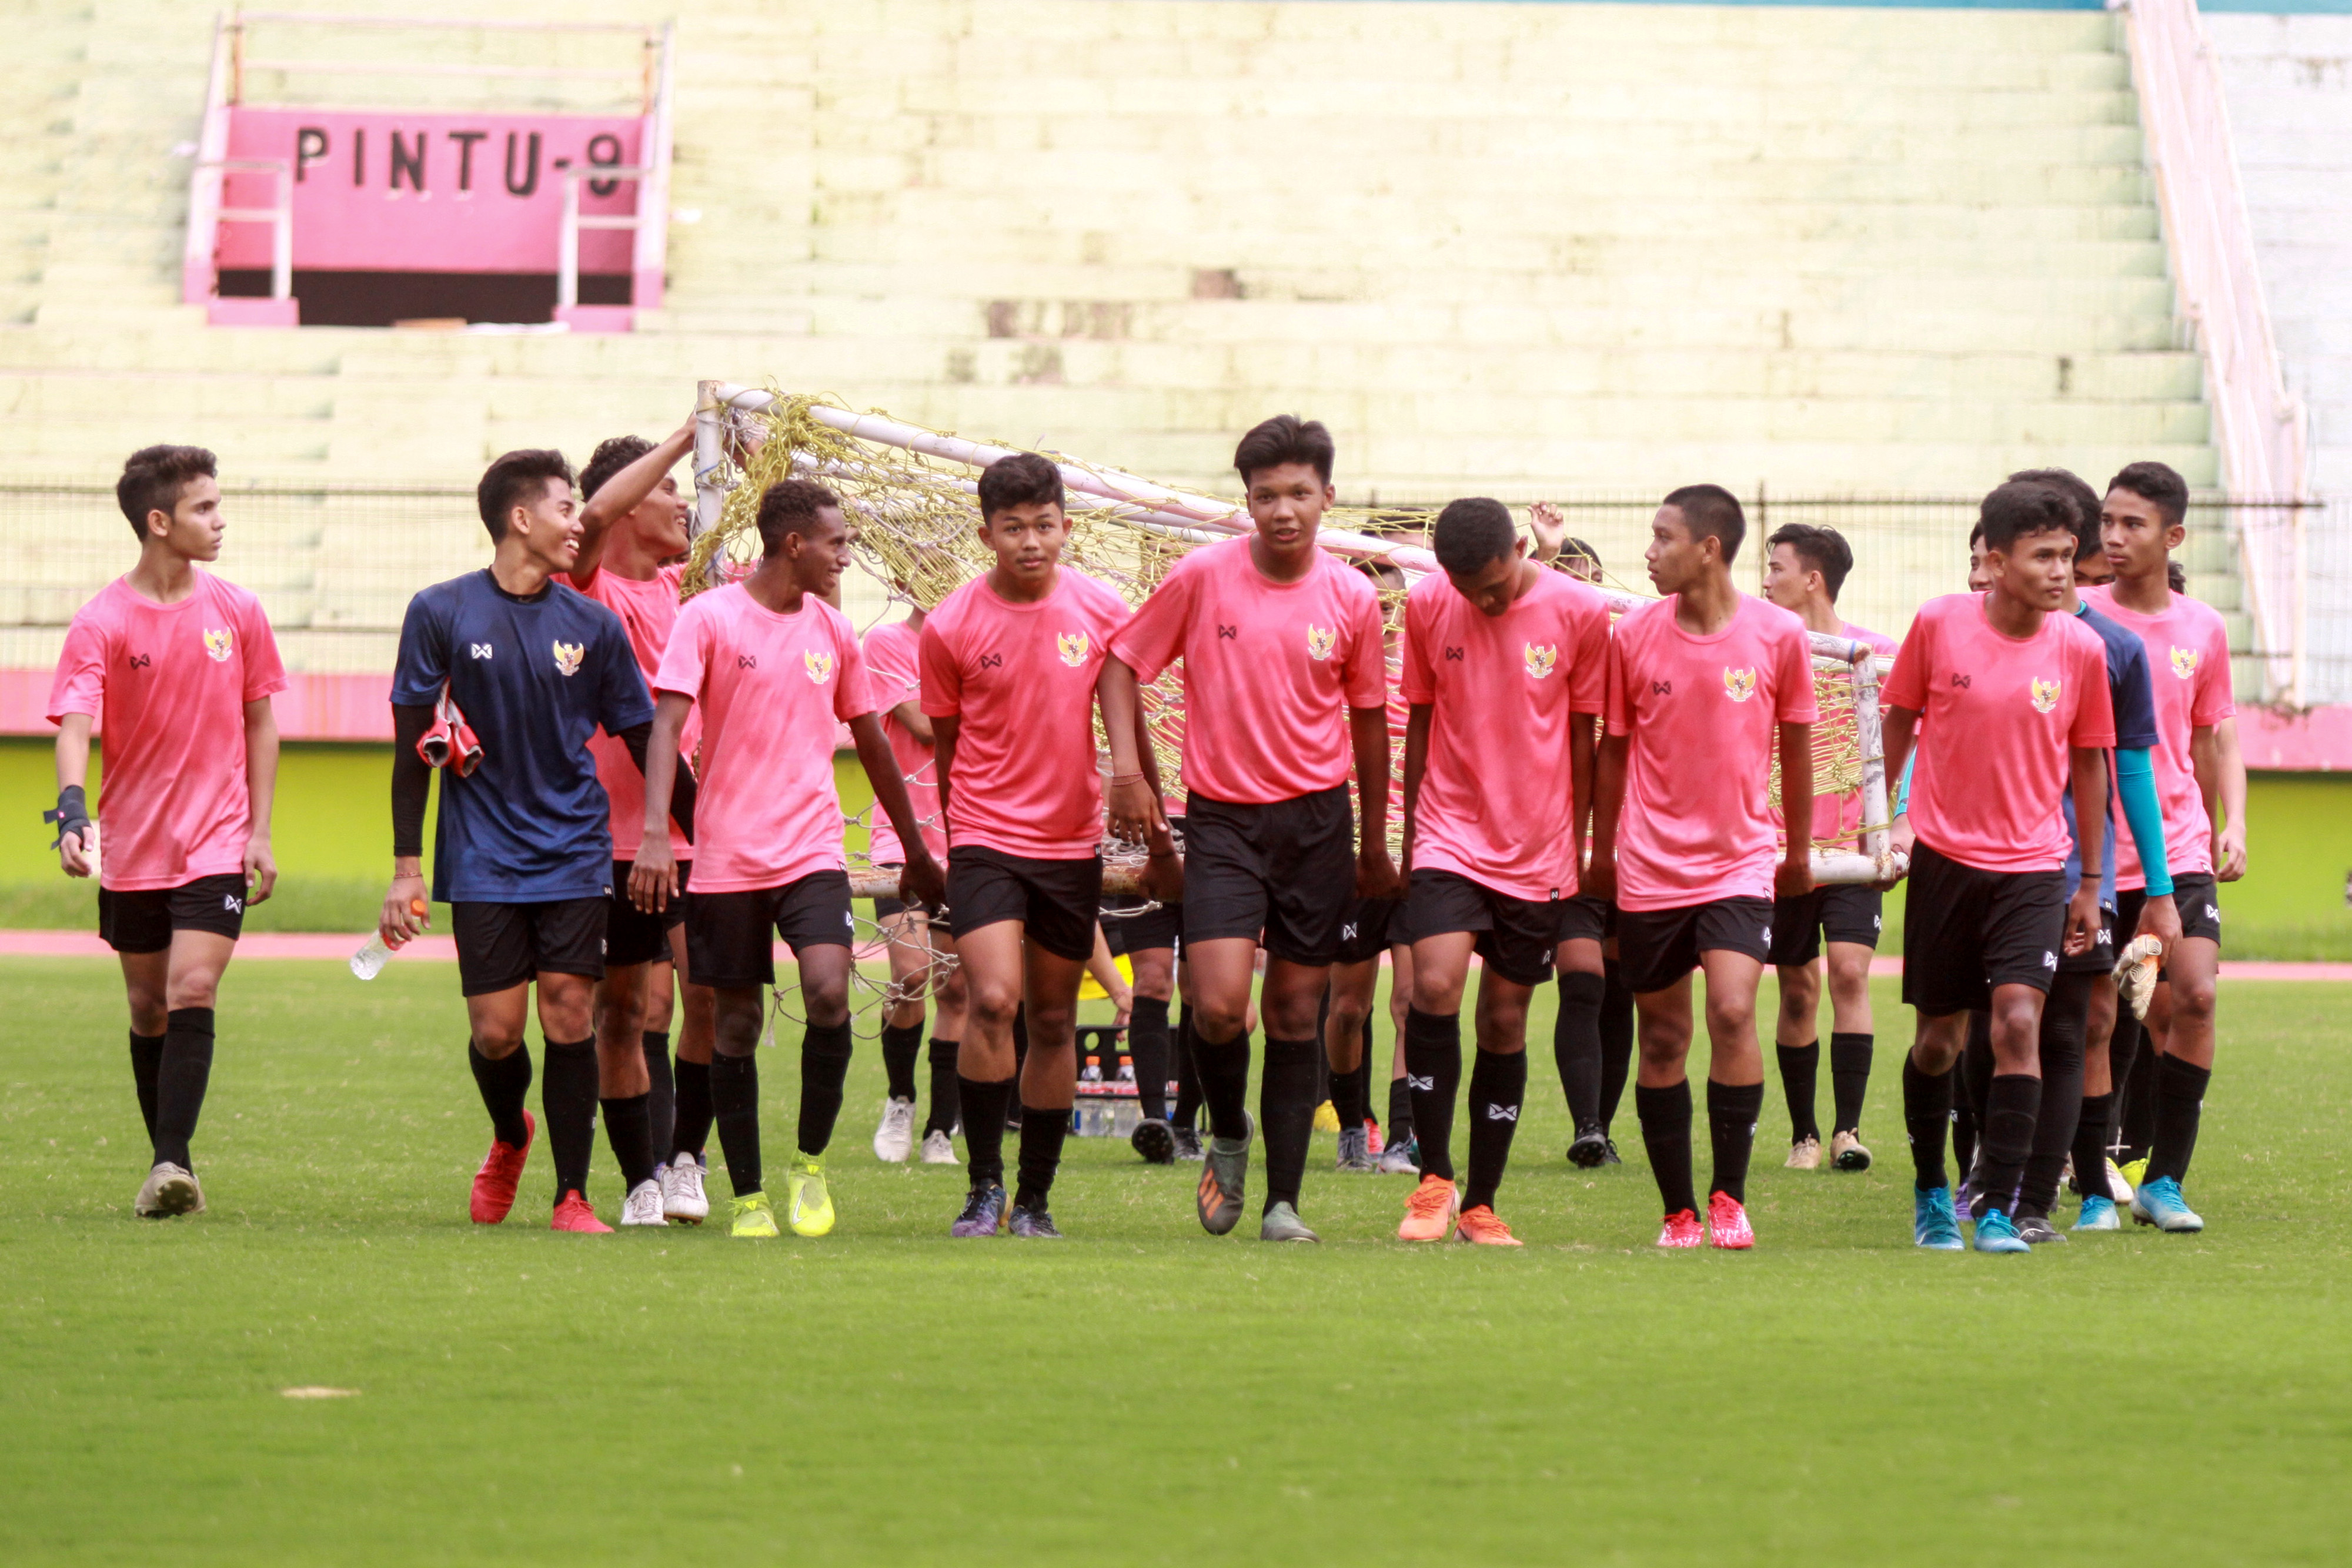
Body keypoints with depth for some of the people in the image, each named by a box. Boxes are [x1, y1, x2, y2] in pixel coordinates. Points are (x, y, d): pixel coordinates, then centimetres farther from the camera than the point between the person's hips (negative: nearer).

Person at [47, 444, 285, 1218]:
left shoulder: (237, 611, 1)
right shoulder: (102, 622, -8)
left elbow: (259, 722, 10)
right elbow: (74, 725, -18)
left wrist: (259, 831, 4)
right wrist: (73, 813, -35)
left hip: (216, 842, 0)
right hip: (131, 847, 0)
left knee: (193, 992, -16)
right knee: (149, 1008, 9)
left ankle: (172, 1163, -19)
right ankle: (167, 1167, 22)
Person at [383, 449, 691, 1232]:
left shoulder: (593, 625, 4)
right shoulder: (441, 612, -2)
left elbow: (644, 744, 11)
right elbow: (414, 742, 1)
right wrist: (406, 867, -2)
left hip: (575, 852, 1)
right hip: (482, 858, -1)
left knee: (569, 1018, -6)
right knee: (495, 1032, -3)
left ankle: (572, 1195, 2)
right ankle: (510, 1138, 29)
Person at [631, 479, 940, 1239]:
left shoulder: (834, 633, 10)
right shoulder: (709, 618, -4)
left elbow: (872, 744, 21)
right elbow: (666, 723, -12)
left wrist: (916, 850, 26)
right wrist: (655, 832, -25)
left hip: (812, 851, 2)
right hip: (726, 856, -2)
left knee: (828, 991, -19)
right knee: (737, 1023, 2)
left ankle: (810, 1162, 0)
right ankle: (748, 1197, 14)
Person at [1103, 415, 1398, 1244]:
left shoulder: (1352, 598, 0)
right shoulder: (1202, 576, -5)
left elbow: (1368, 717, 11)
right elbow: (1124, 661, 5)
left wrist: (1375, 846, 15)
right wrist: (1127, 767, -9)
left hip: (1316, 820, 2)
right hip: (1222, 816, -1)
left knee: (1295, 1013, 3)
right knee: (1219, 1006, -15)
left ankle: (1284, 1201, 9)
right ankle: (1228, 1137, 15)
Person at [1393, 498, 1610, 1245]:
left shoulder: (1581, 613, -6)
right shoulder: (1427, 607, -2)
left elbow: (1583, 734, 4)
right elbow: (1420, 722, 8)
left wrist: (1577, 844, 7)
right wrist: (1411, 836, 11)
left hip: (1538, 853, 0)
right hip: (1450, 839, 0)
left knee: (1505, 1021, 4)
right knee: (1435, 987, -19)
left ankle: (1481, 1205, 14)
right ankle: (1435, 1178, -5)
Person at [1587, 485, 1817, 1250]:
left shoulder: (1779, 635, -5)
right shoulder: (1633, 636, -2)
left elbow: (1796, 747, 8)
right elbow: (1613, 750, 9)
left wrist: (1799, 851, 16)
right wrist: (1601, 855, 13)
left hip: (1741, 863, -2)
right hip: (1650, 867, 2)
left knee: (1733, 1012, -19)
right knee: (1662, 1040, 4)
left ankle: (1729, 1197, -8)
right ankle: (1679, 1211, 13)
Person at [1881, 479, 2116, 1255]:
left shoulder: (2081, 648, -5)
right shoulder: (1939, 623, -8)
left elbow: (2088, 763, 7)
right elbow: (1900, 721, 7)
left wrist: (2090, 883, 9)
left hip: (2032, 869, 0)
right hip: (1944, 858, 0)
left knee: (2018, 1022, -17)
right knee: (1939, 1036, 9)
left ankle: (1998, 1210, -13)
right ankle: (1930, 1189, 31)